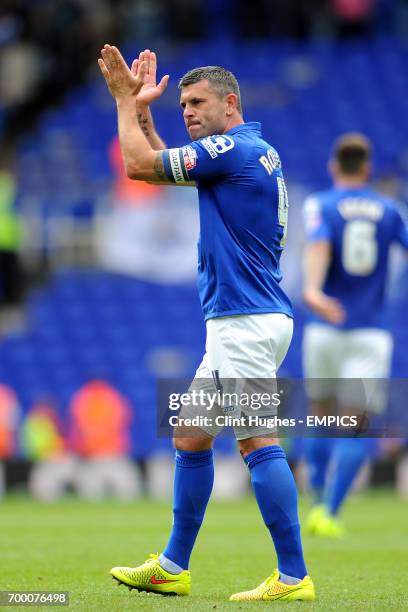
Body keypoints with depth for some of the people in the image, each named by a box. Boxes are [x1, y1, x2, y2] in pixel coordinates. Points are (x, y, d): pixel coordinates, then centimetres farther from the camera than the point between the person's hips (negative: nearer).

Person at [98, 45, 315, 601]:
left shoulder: (232, 148, -13)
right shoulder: (258, 152, 17)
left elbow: (139, 164, -9)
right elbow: (158, 165, 28)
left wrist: (125, 98, 3)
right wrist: (141, 107, 21)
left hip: (246, 321, -10)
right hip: (238, 323, 10)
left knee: (259, 443, -11)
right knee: (190, 437, 14)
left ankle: (294, 577, -11)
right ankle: (172, 568, 20)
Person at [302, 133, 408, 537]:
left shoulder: (320, 205, 1)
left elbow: (318, 245, -18)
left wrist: (312, 290, -36)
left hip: (326, 328, 0)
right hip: (371, 333, 0)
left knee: (322, 417, 19)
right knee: (355, 427, -2)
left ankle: (319, 505, 14)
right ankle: (329, 514, -16)